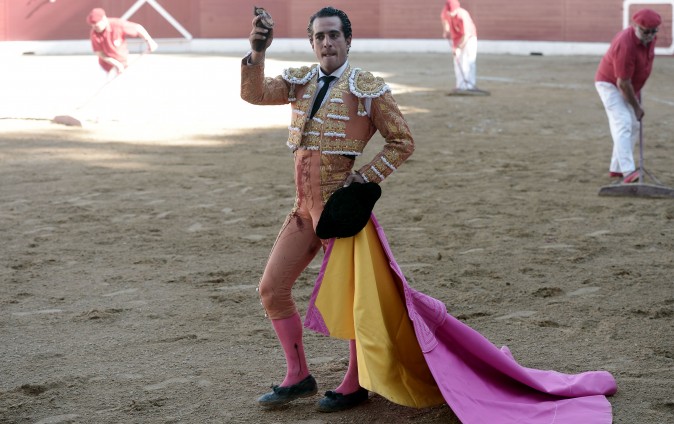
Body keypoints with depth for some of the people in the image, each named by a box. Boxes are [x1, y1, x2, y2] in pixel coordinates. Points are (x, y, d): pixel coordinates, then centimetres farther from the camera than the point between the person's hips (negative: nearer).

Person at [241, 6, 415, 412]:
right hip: (304, 205, 6)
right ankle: (299, 376, 19)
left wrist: (365, 178, -11)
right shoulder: (300, 81, 10)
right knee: (272, 288, 6)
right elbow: (255, 93, -6)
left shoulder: (368, 88, -4)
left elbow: (403, 141, -1)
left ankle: (355, 385, 14)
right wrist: (258, 52, -22)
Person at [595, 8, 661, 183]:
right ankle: (628, 172, -32)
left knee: (634, 126, 11)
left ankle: (616, 168, 19)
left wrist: (637, 93, 13)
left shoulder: (650, 38, -8)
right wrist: (636, 106, -18)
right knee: (623, 123, -21)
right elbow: (622, 83, -29)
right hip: (610, 84, -9)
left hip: (629, 87, 9)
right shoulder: (626, 45, -34)